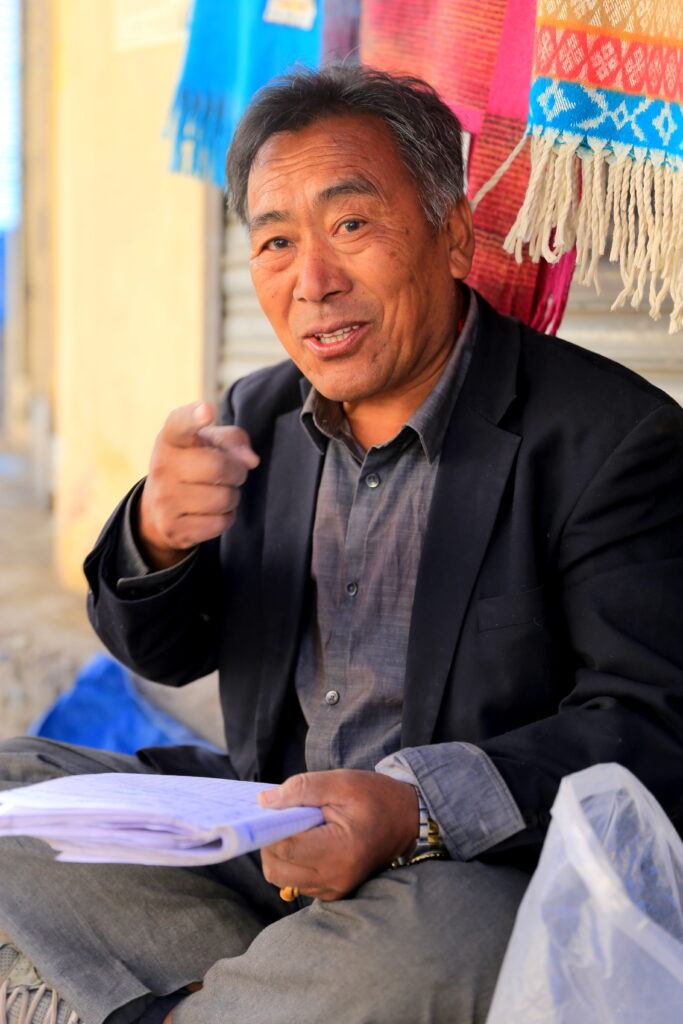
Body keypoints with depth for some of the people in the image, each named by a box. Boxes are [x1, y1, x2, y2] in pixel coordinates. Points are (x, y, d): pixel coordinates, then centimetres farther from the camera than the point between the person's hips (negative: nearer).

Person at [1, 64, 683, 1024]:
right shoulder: (258, 416, 8)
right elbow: (165, 653, 13)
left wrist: (416, 810, -34)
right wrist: (158, 537, -12)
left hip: (482, 872, -5)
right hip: (263, 833, 6)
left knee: (417, 946, -37)